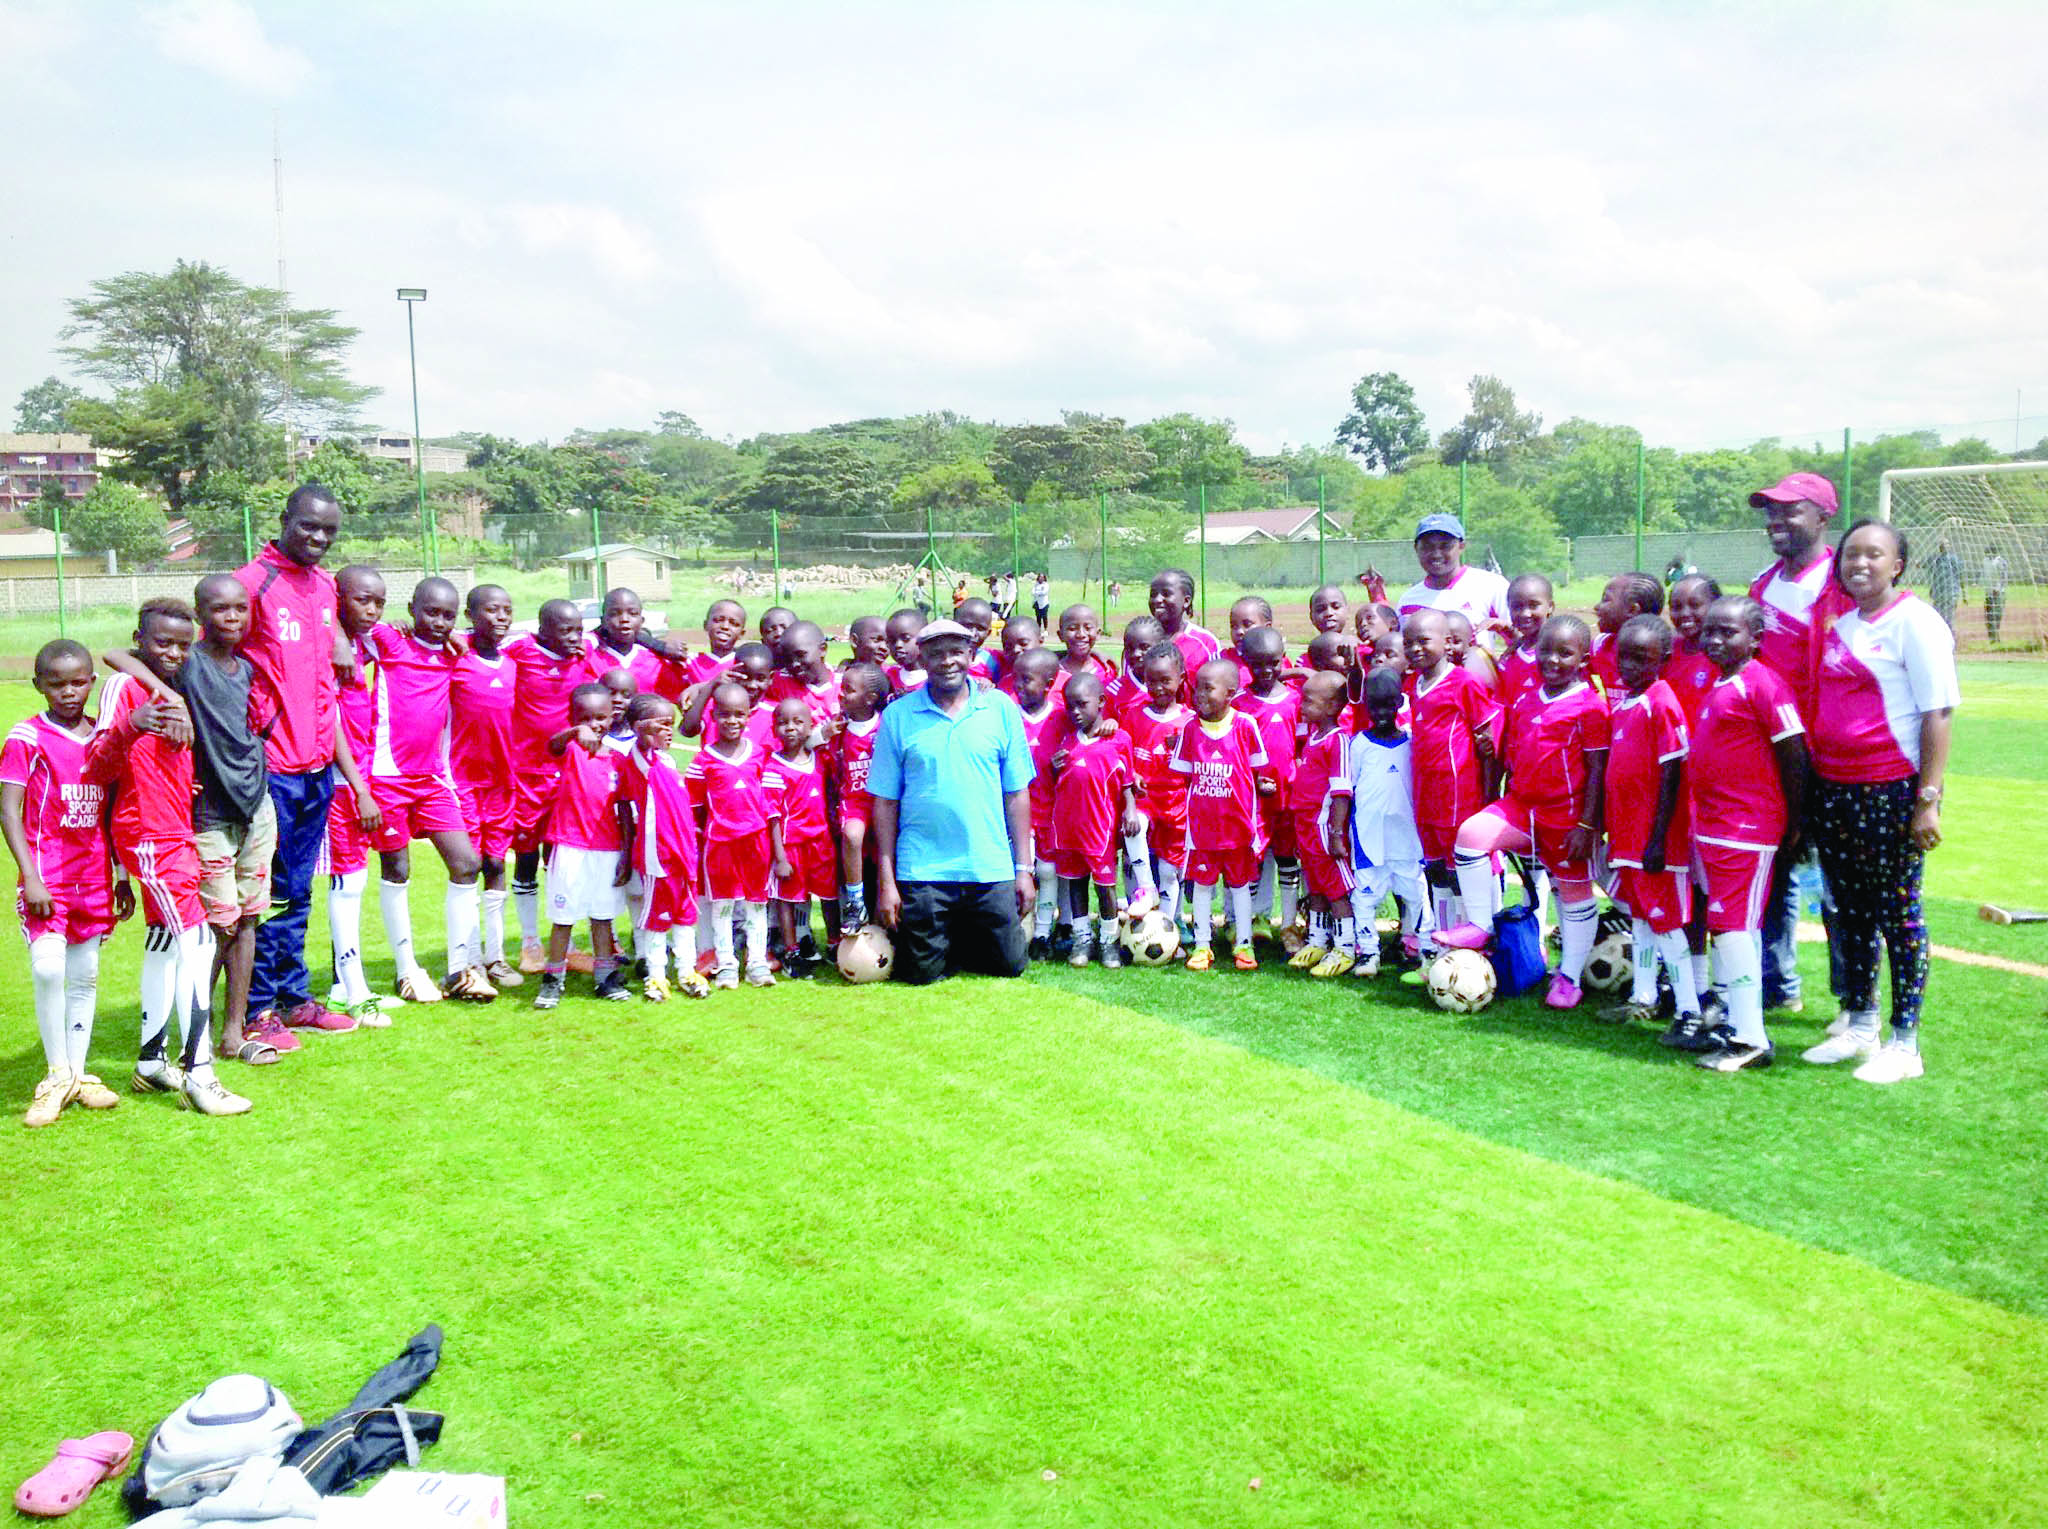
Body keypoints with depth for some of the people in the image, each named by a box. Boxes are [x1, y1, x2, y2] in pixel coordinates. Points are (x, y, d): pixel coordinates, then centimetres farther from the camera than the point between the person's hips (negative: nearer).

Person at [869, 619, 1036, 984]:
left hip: (992, 869, 1)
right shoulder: (898, 716, 0)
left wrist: (1024, 868, 2)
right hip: (922, 870, -1)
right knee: (922, 973, 4)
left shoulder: (1001, 708, 4)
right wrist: (885, 881, -3)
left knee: (1009, 965, 8)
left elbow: (1017, 794, 6)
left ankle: (959, 943, 35)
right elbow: (885, 802, 1)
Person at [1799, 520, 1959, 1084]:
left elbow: (1937, 715, -12)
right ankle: (1859, 1027, 27)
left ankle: (1905, 1043, 10)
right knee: (1850, 911, 13)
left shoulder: (1914, 621, -7)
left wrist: (1928, 800, -17)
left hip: (1892, 791, -7)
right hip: (1833, 790, 7)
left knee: (1898, 911, 0)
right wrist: (1808, 790, 11)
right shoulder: (1837, 625, 13)